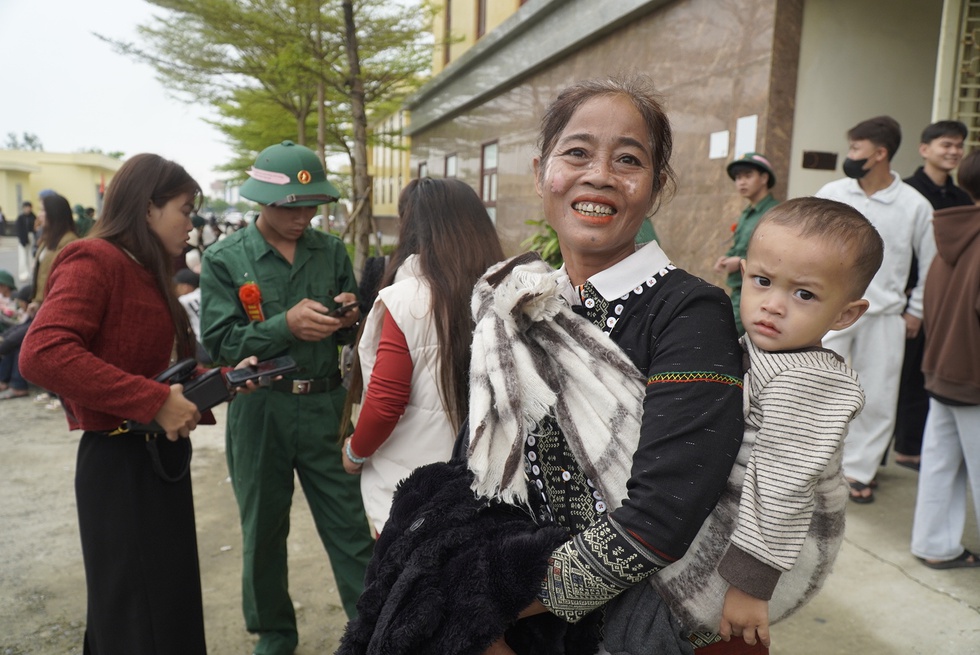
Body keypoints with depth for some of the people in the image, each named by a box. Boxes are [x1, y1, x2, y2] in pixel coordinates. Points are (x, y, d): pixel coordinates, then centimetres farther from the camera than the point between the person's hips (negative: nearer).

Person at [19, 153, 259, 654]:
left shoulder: (146, 273, 12)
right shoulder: (93, 261, -14)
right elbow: (42, 354, -29)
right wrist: (154, 401, -28)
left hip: (161, 458, 9)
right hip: (120, 462, -9)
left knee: (172, 605, 20)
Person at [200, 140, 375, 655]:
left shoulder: (331, 252, 3)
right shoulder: (224, 259, -4)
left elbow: (352, 335, 8)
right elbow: (220, 342, -11)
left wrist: (346, 318, -14)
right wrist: (286, 326, -23)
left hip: (325, 405, 1)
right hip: (259, 410, -1)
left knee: (351, 526, 4)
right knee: (263, 532, 15)